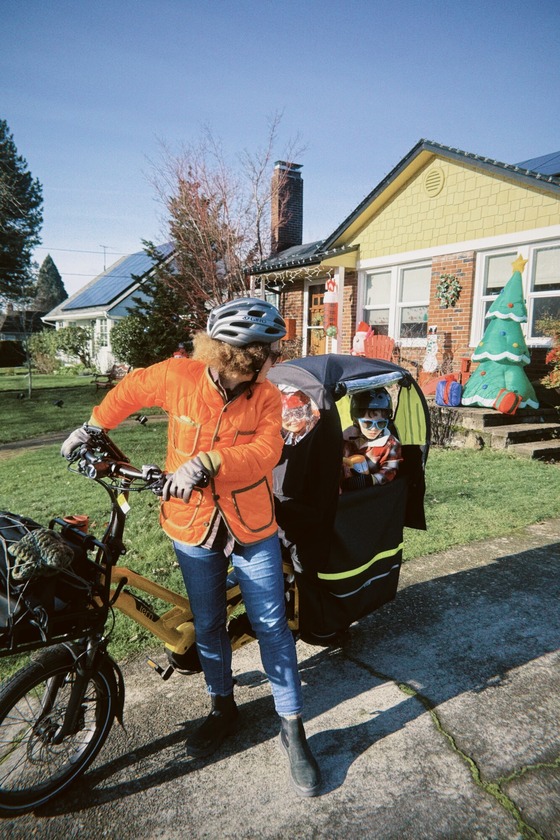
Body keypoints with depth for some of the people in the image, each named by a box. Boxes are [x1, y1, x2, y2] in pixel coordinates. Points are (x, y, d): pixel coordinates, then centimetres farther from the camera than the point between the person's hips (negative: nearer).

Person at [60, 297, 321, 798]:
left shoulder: (267, 398, -10)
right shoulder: (179, 376, -11)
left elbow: (265, 451, -26)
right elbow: (132, 389, 9)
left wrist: (205, 461, -38)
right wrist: (94, 426, 15)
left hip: (252, 530, 0)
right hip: (194, 530, 1)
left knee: (273, 628, 6)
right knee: (208, 626, 17)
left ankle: (292, 727, 24)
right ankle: (223, 709, 41)